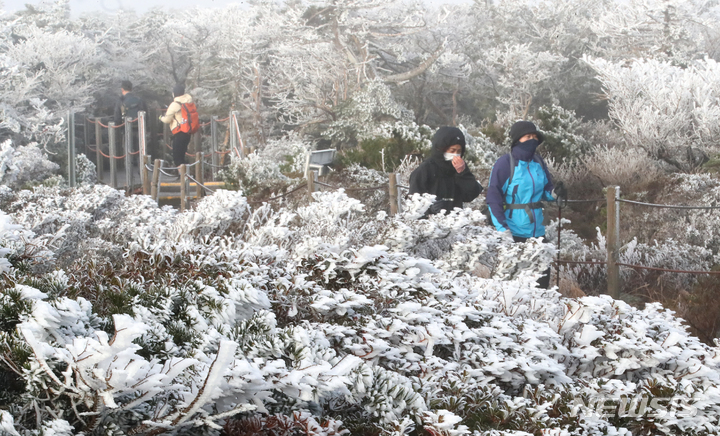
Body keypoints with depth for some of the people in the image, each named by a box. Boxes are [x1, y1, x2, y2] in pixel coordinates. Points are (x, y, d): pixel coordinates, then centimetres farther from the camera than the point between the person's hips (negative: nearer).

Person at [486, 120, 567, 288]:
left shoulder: (538, 162, 8)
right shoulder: (505, 164, -9)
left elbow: (545, 191, 19)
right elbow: (493, 198, -10)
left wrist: (554, 192, -6)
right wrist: (502, 229, -16)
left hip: (537, 231, 6)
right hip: (513, 233, -6)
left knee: (542, 275, 7)